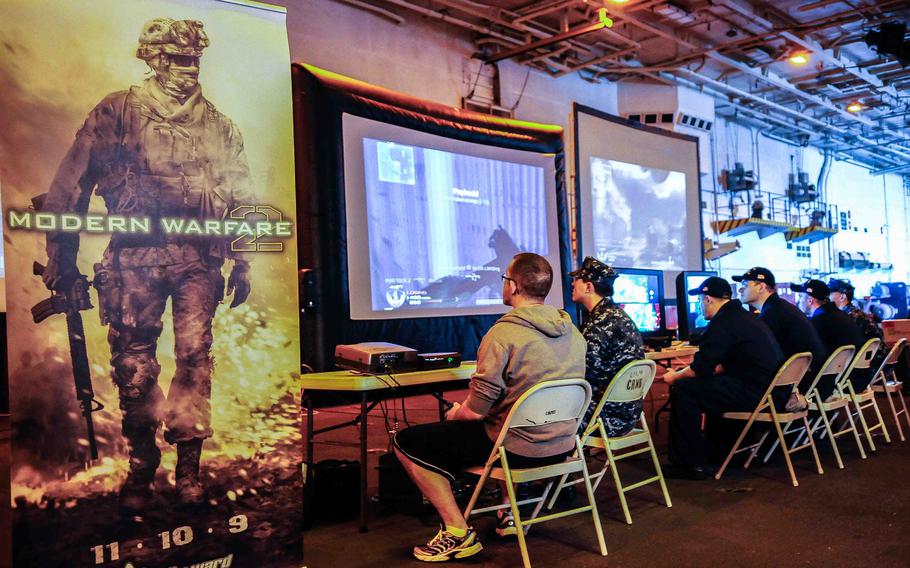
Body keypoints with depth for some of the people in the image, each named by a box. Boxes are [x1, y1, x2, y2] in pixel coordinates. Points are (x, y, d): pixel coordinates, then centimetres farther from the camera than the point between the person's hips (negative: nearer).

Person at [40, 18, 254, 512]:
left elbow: (242, 201, 16)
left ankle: (188, 467, 7)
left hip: (199, 255, 2)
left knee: (194, 357, -3)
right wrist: (61, 256, -1)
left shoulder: (219, 126, 14)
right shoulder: (118, 112, 6)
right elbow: (71, 184, 3)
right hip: (136, 254, -1)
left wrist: (242, 263, 10)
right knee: (134, 365, 0)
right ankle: (140, 470, 16)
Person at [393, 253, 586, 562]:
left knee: (407, 441, 4)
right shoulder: (573, 332, 2)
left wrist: (455, 412, 4)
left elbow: (476, 410, -19)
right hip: (562, 446, 8)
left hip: (520, 449, -8)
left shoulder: (503, 333, -20)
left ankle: (458, 532, 1)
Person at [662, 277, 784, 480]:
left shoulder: (722, 322, -11)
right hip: (774, 391, 10)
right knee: (711, 384, 29)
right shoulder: (744, 316, 20)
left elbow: (700, 368, -13)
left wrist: (675, 376, 6)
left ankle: (691, 464, -5)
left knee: (682, 390, -9)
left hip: (755, 394, -10)